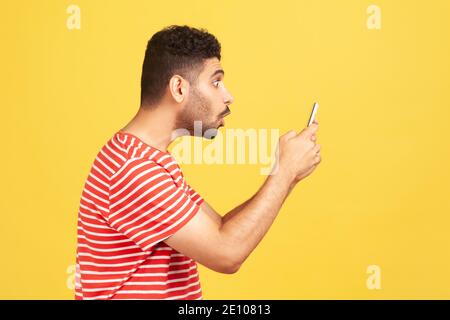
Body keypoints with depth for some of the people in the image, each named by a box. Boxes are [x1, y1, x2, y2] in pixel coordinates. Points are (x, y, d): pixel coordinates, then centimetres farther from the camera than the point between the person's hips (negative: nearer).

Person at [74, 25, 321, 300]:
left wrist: (286, 177, -2)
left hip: (176, 292, 8)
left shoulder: (153, 161, 11)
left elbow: (221, 230, 8)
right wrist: (285, 168, -13)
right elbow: (227, 253, -20)